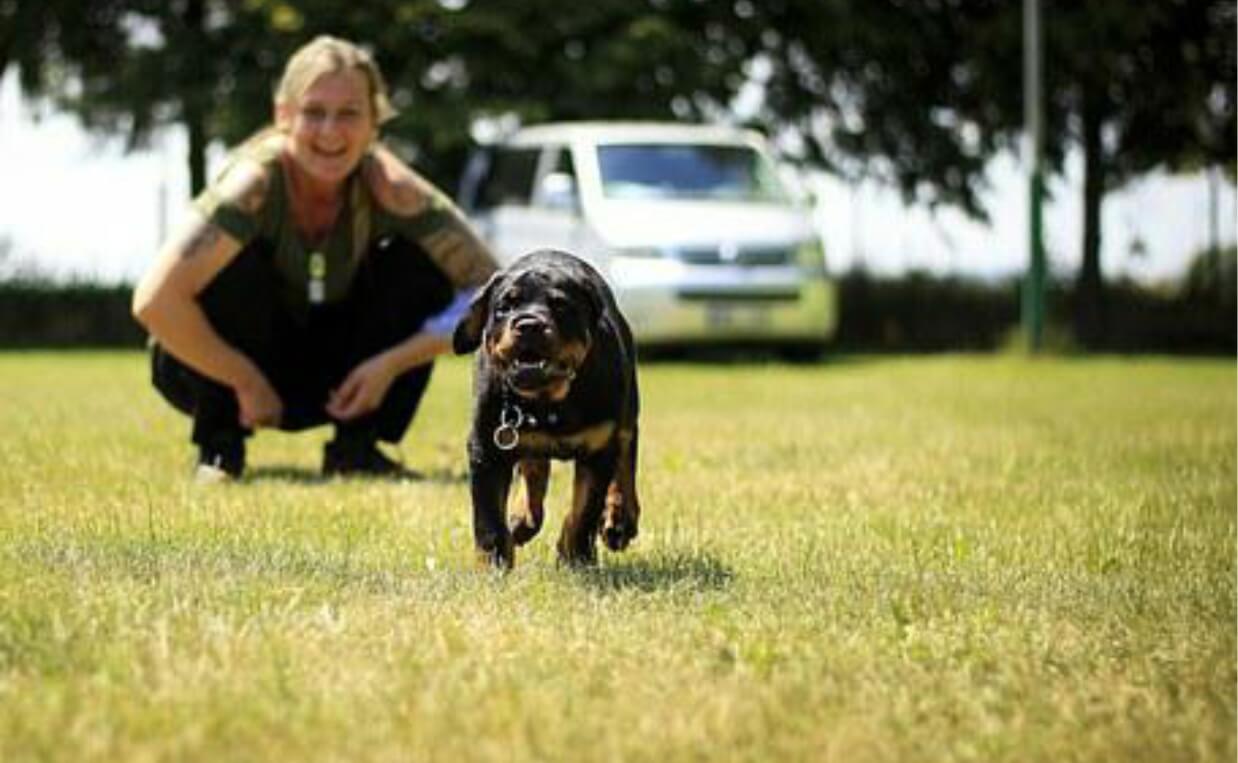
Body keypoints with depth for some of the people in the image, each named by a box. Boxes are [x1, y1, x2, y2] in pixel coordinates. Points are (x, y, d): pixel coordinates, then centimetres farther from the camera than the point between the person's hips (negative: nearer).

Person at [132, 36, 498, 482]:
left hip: (320, 380, 3)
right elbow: (154, 302, -40)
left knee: (423, 267, -18)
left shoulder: (387, 187, -20)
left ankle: (355, 448, -5)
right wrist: (247, 382, -29)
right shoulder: (258, 181, -30)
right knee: (240, 263, -32)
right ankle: (219, 446, -14)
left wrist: (392, 364, -24)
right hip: (213, 372, -3)